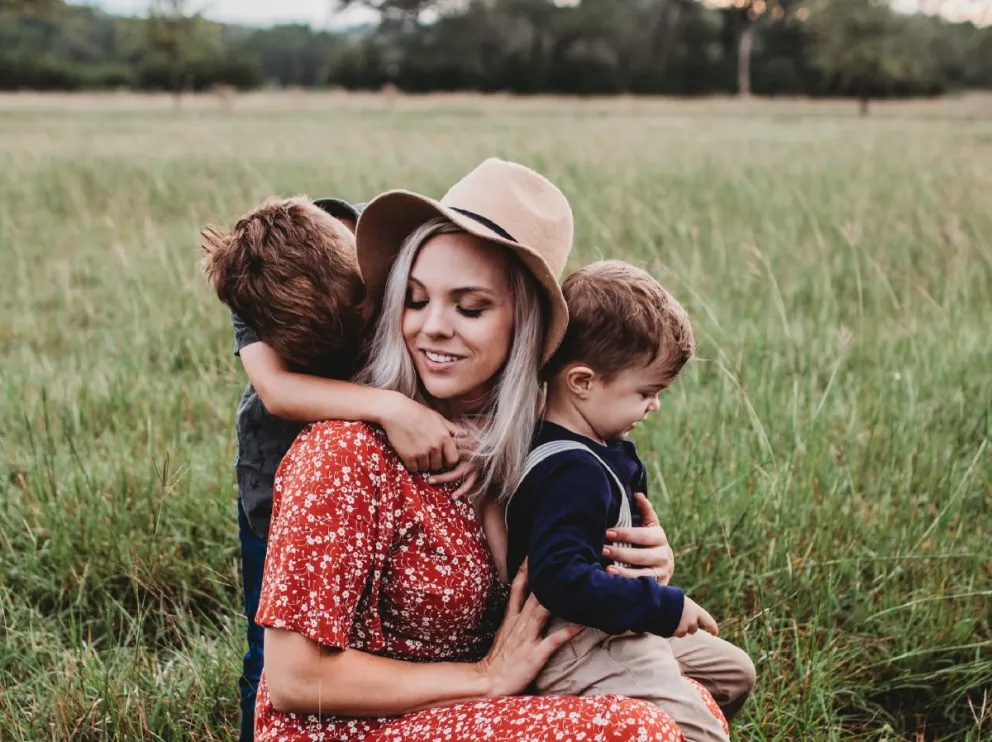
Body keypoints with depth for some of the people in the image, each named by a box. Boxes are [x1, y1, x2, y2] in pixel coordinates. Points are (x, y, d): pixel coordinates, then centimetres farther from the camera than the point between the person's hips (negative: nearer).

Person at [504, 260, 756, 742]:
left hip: (620, 631, 11)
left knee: (735, 672, 21)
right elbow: (560, 577, -35)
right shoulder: (572, 473, -27)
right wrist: (664, 607, -29)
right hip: (576, 645, -11)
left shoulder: (601, 449, 5)